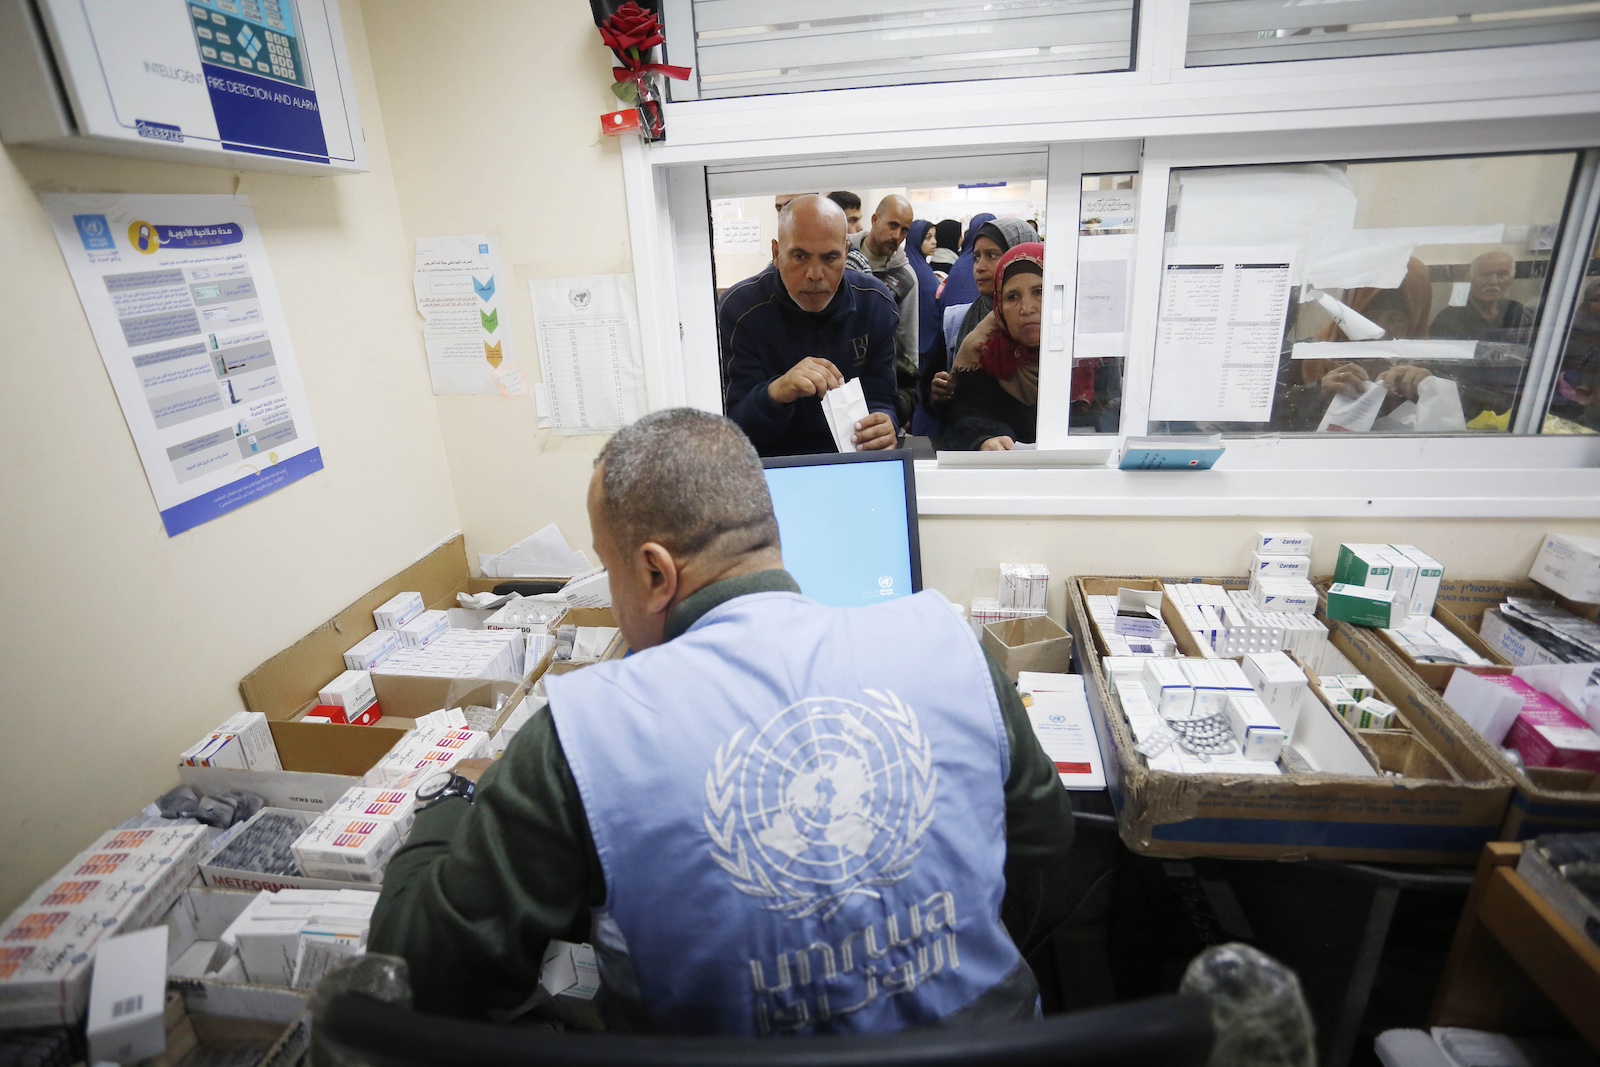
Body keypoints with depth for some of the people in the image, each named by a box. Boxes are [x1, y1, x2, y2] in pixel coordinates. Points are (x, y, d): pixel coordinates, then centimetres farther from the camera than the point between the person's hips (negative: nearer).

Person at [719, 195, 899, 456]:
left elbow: (881, 400, -1)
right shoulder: (740, 309, -11)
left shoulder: (876, 303, -2)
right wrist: (776, 393, -35)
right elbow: (735, 430, -14)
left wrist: (882, 426, -25)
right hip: (775, 465, -3)